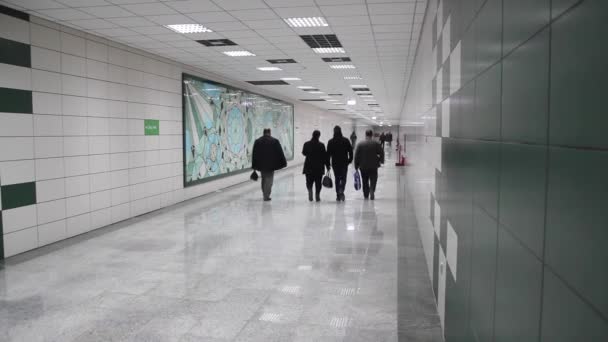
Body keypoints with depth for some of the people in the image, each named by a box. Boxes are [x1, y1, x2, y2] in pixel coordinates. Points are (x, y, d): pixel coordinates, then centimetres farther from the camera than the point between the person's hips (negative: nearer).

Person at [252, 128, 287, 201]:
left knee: (264, 179, 17)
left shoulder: (257, 141, 3)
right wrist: (283, 162, 5)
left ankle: (265, 195, 24)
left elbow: (254, 154, 5)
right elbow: (280, 153, -4)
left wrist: (254, 165, 9)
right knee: (269, 179, 1)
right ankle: (266, 196, -6)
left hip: (261, 164, 3)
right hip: (271, 164, -3)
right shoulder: (274, 141, -6)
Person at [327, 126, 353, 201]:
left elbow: (328, 153, -1)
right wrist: (350, 159, 12)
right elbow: (350, 151, -1)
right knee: (343, 178, 9)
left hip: (335, 163, 1)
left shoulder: (330, 142, -2)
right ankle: (341, 190, -17)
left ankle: (338, 195, 12)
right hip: (344, 163, -1)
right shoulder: (346, 140, -3)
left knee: (337, 179, 11)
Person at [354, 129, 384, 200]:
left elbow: (356, 156, -2)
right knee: (373, 180, 5)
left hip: (363, 166, 1)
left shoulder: (360, 144, -2)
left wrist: (356, 166, 4)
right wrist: (381, 161, 15)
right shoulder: (376, 144, -2)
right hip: (373, 166, -1)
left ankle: (366, 196, 15)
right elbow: (381, 153, -2)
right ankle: (372, 190, -21)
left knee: (365, 182, 11)